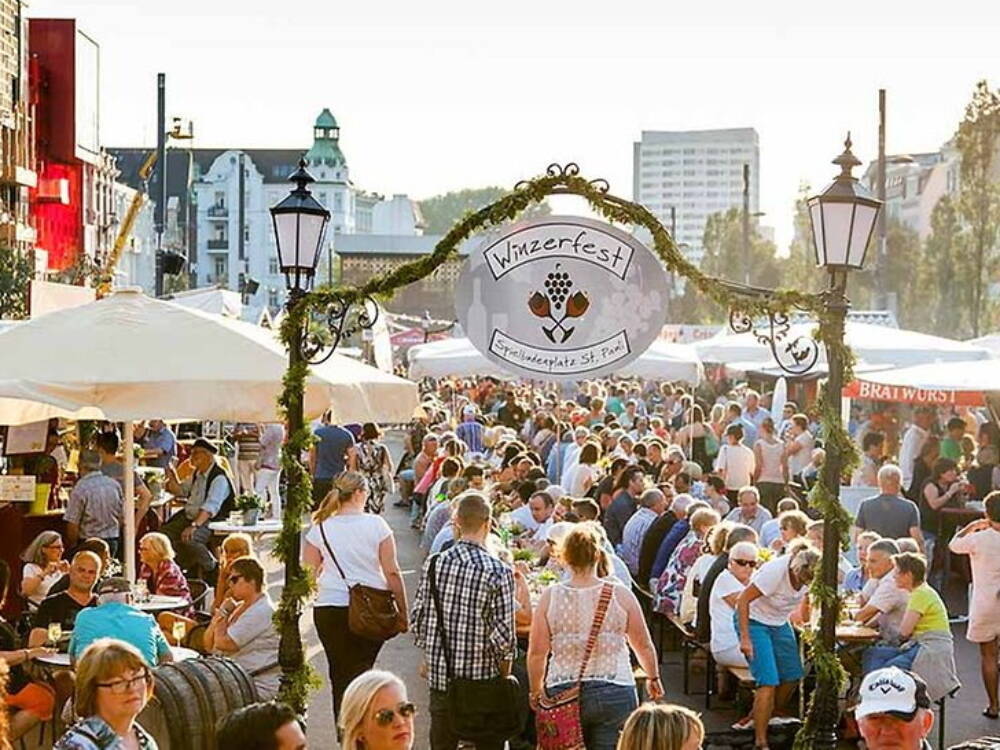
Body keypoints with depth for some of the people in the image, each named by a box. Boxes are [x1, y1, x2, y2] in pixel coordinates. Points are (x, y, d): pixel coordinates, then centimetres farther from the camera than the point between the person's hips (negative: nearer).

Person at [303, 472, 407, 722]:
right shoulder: (376, 525, -4)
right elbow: (392, 573, -3)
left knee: (339, 674, 9)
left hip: (329, 609, 1)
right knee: (362, 671, 7)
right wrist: (403, 613, 4)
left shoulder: (320, 528, 1)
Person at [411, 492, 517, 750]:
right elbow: (504, 635, -13)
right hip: (484, 680, -3)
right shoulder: (498, 572, -13)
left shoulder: (434, 564, -2)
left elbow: (418, 620, 3)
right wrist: (505, 675, 2)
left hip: (440, 677, 3)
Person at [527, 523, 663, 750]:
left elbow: (536, 652, -1)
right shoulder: (620, 595, -3)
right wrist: (654, 678, 24)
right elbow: (643, 646, 7)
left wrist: (535, 691, 14)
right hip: (614, 693, -1)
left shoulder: (550, 596, -2)